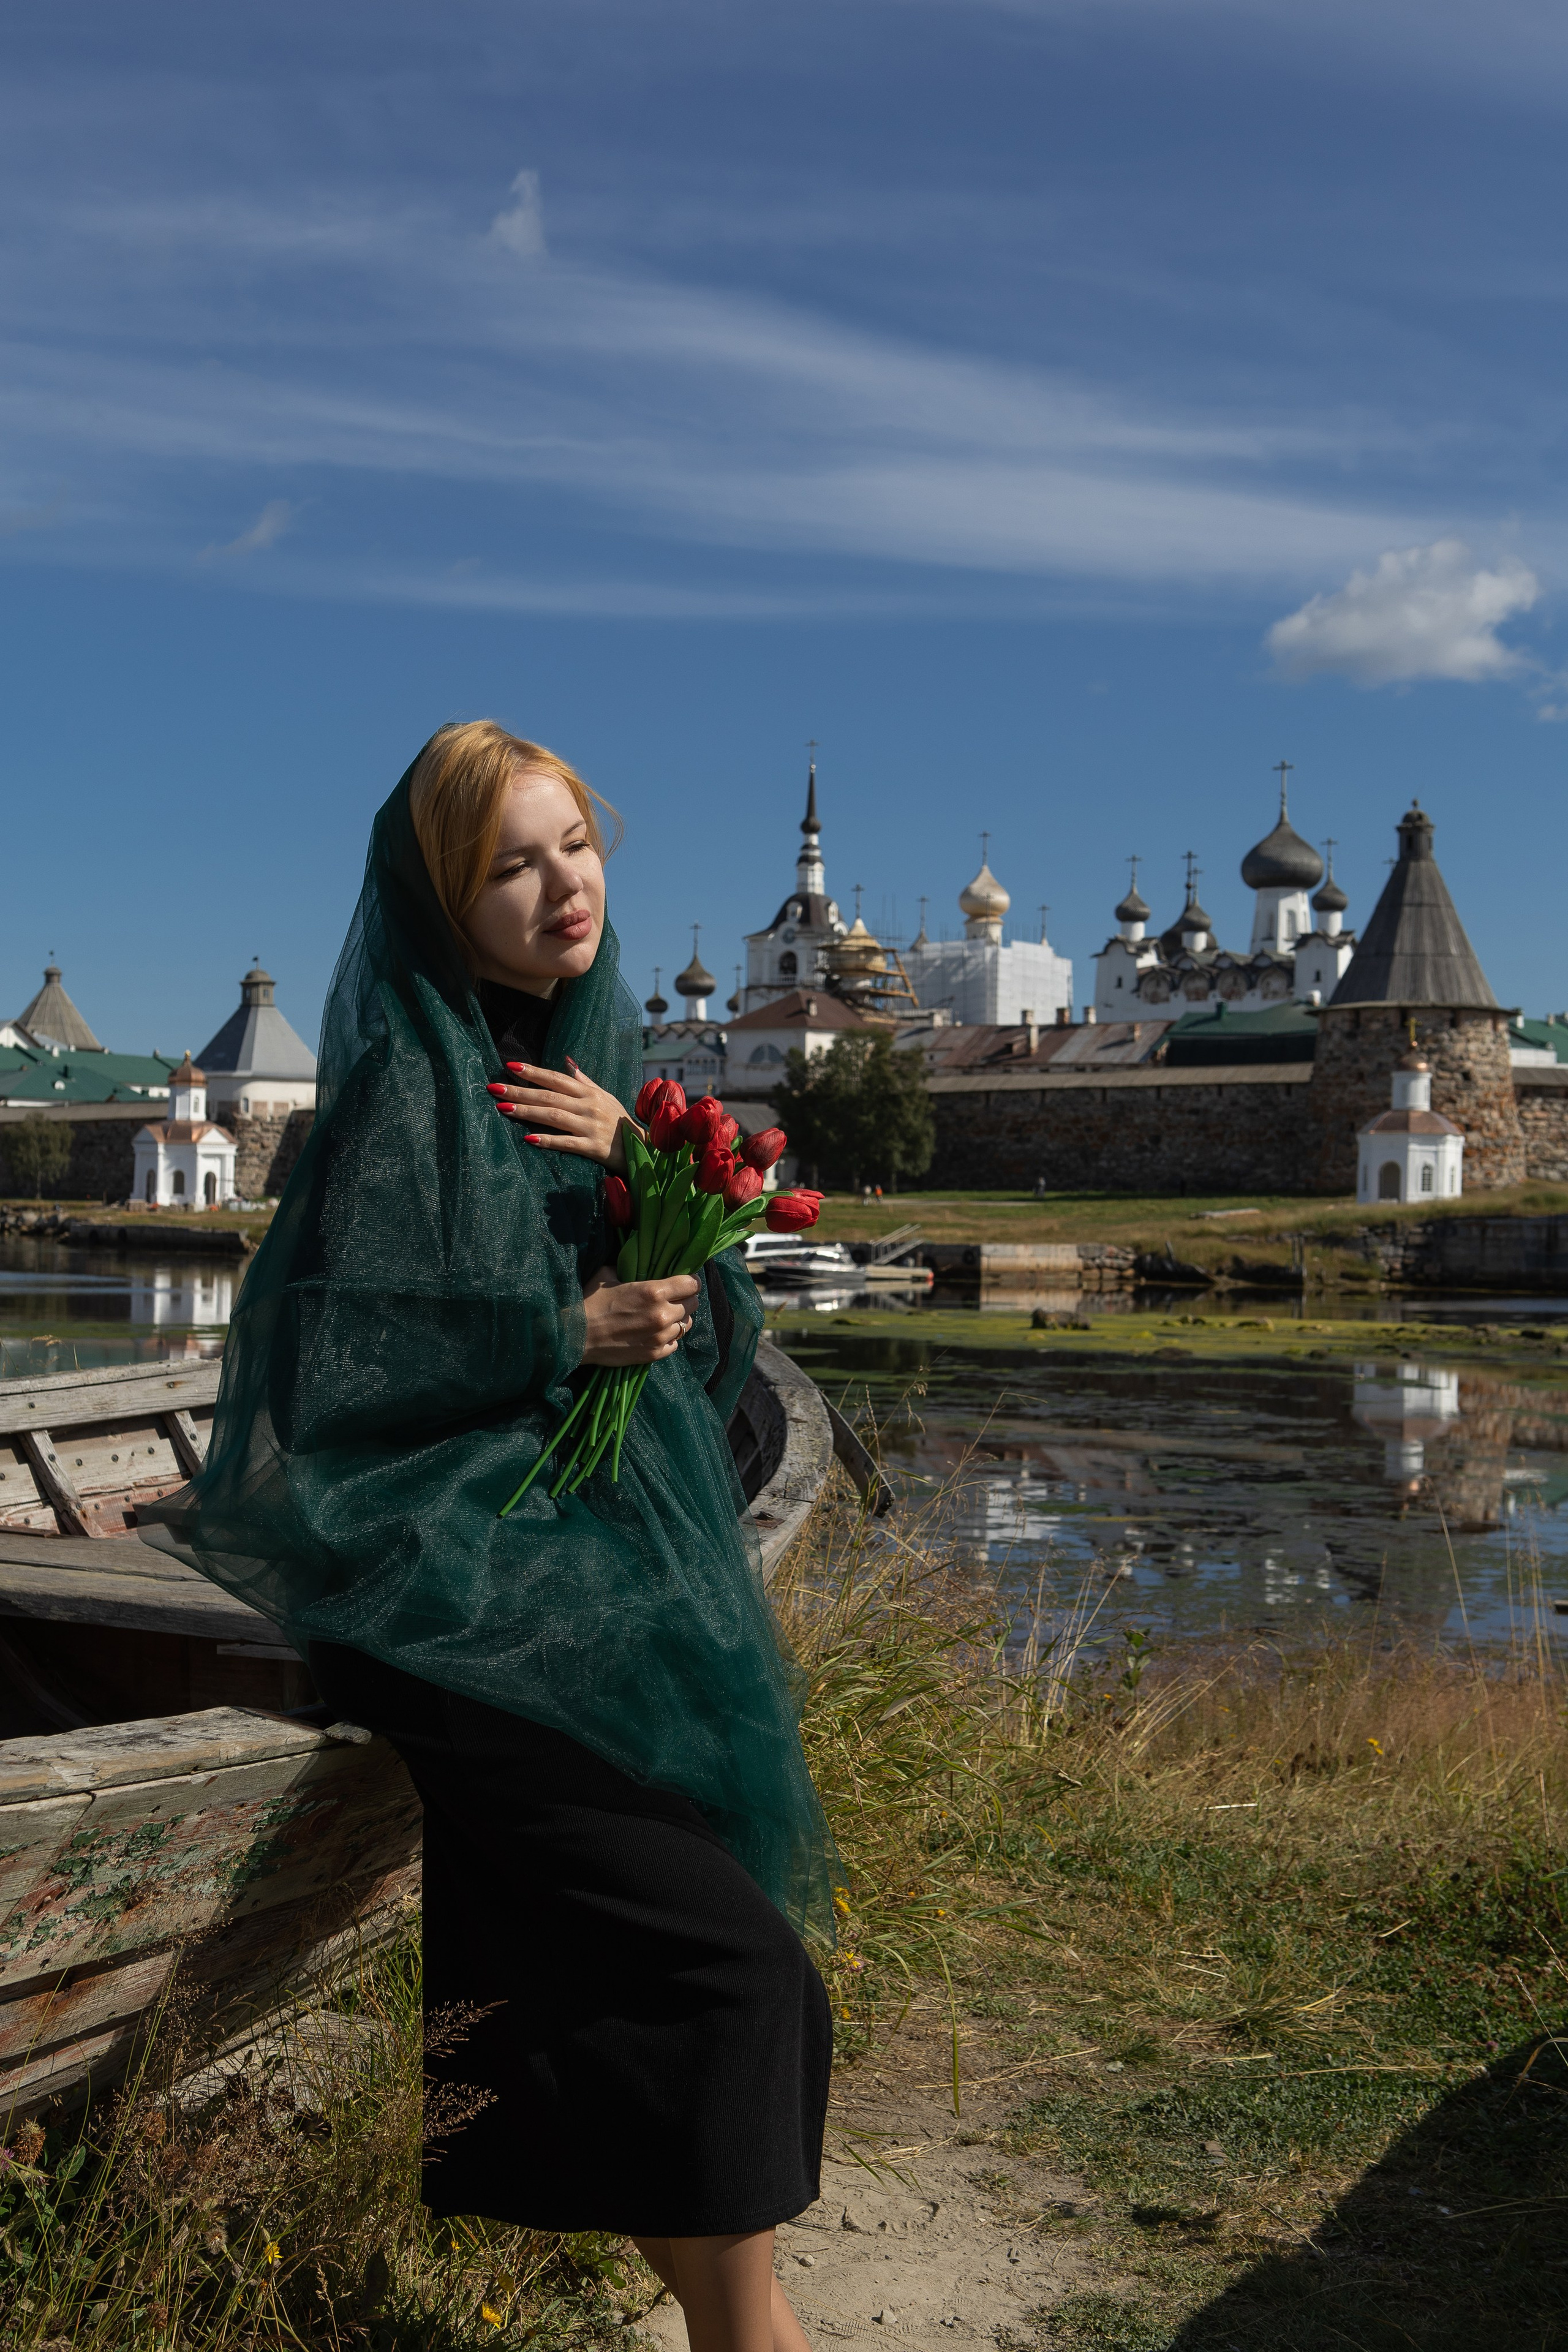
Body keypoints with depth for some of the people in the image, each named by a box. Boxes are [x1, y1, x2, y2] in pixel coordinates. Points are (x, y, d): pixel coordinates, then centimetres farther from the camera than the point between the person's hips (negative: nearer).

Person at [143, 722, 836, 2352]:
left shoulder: (601, 1069, 12)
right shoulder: (408, 1097, -9)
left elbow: (724, 1328, 9)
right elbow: (329, 1359, -12)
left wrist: (646, 1166, -9)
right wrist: (566, 1334, -18)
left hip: (617, 1581, 7)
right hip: (463, 1592, -7)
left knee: (651, 1971, 4)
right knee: (731, 1967, -12)